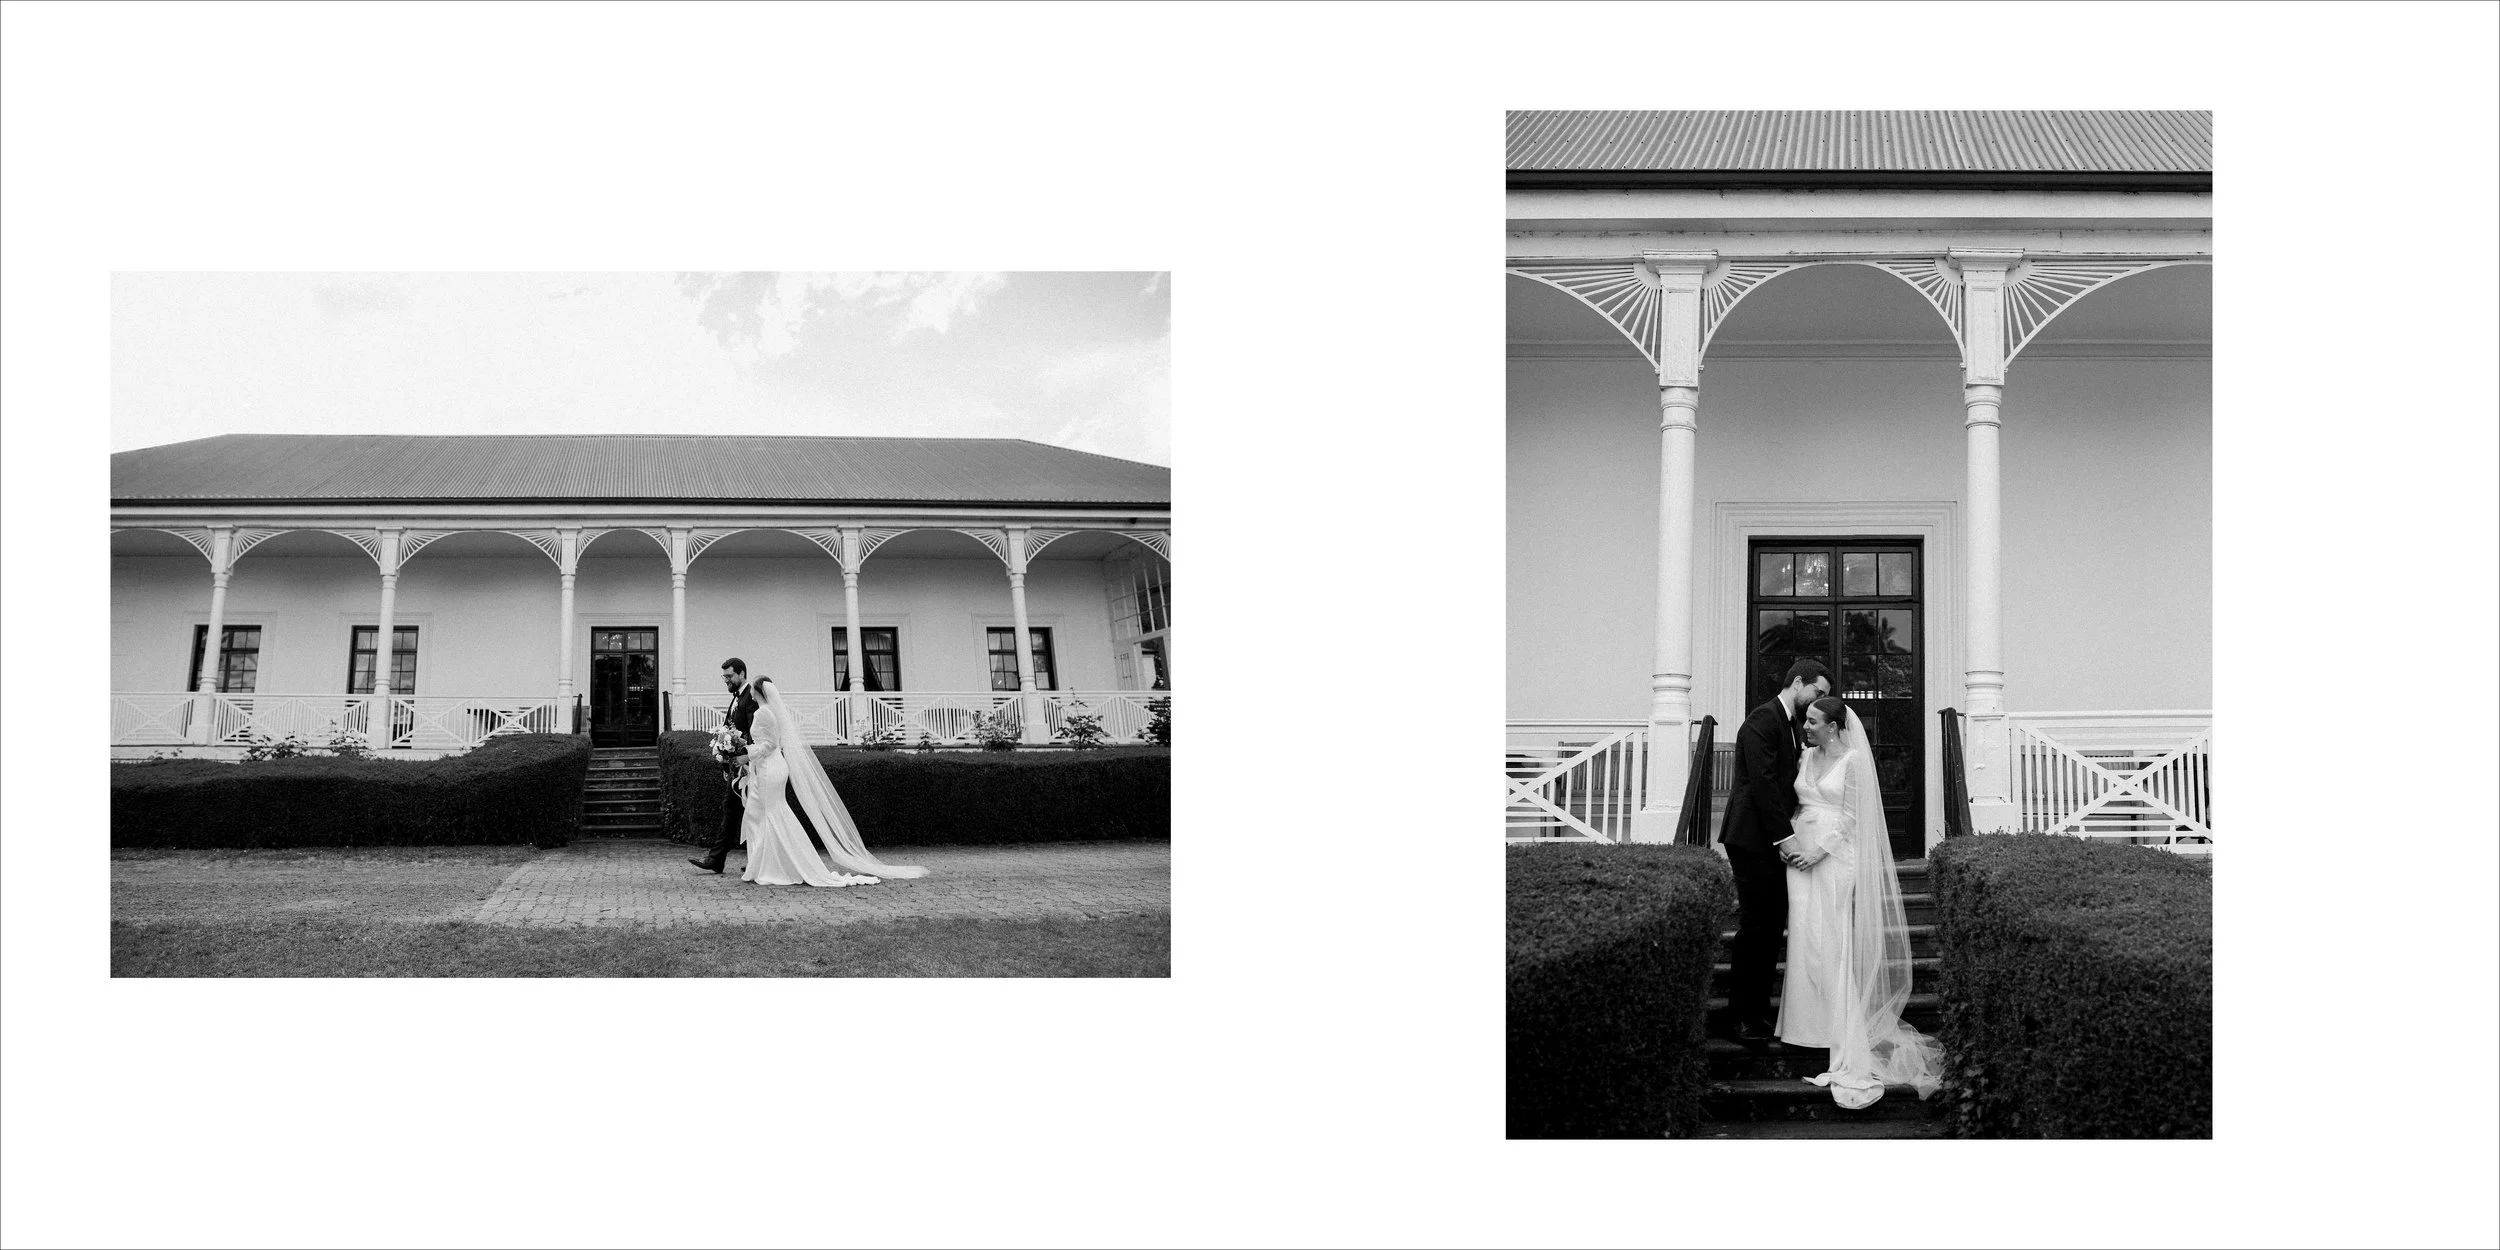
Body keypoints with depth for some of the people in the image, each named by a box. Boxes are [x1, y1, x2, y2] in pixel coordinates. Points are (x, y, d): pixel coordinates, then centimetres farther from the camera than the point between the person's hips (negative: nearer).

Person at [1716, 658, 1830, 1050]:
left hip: (1775, 840, 9)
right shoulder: (1762, 721, -11)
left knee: (1773, 927, 8)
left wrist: (1789, 835, 7)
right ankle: (1743, 1017, -1)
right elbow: (1763, 782, -18)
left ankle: (1760, 1011, 13)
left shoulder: (1791, 726, 19)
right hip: (1753, 838, -9)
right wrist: (1784, 837, -18)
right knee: (1755, 926, -6)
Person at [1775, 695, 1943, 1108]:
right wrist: (1789, 839, 2)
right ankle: (1811, 1024, 11)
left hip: (1834, 855, -6)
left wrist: (1819, 851, -15)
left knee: (1830, 943, -8)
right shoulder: (1807, 757, 12)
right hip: (1802, 853, 6)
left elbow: (1849, 816, -9)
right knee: (1804, 938, 3)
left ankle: (1845, 1037, -4)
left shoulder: (1852, 760, -6)